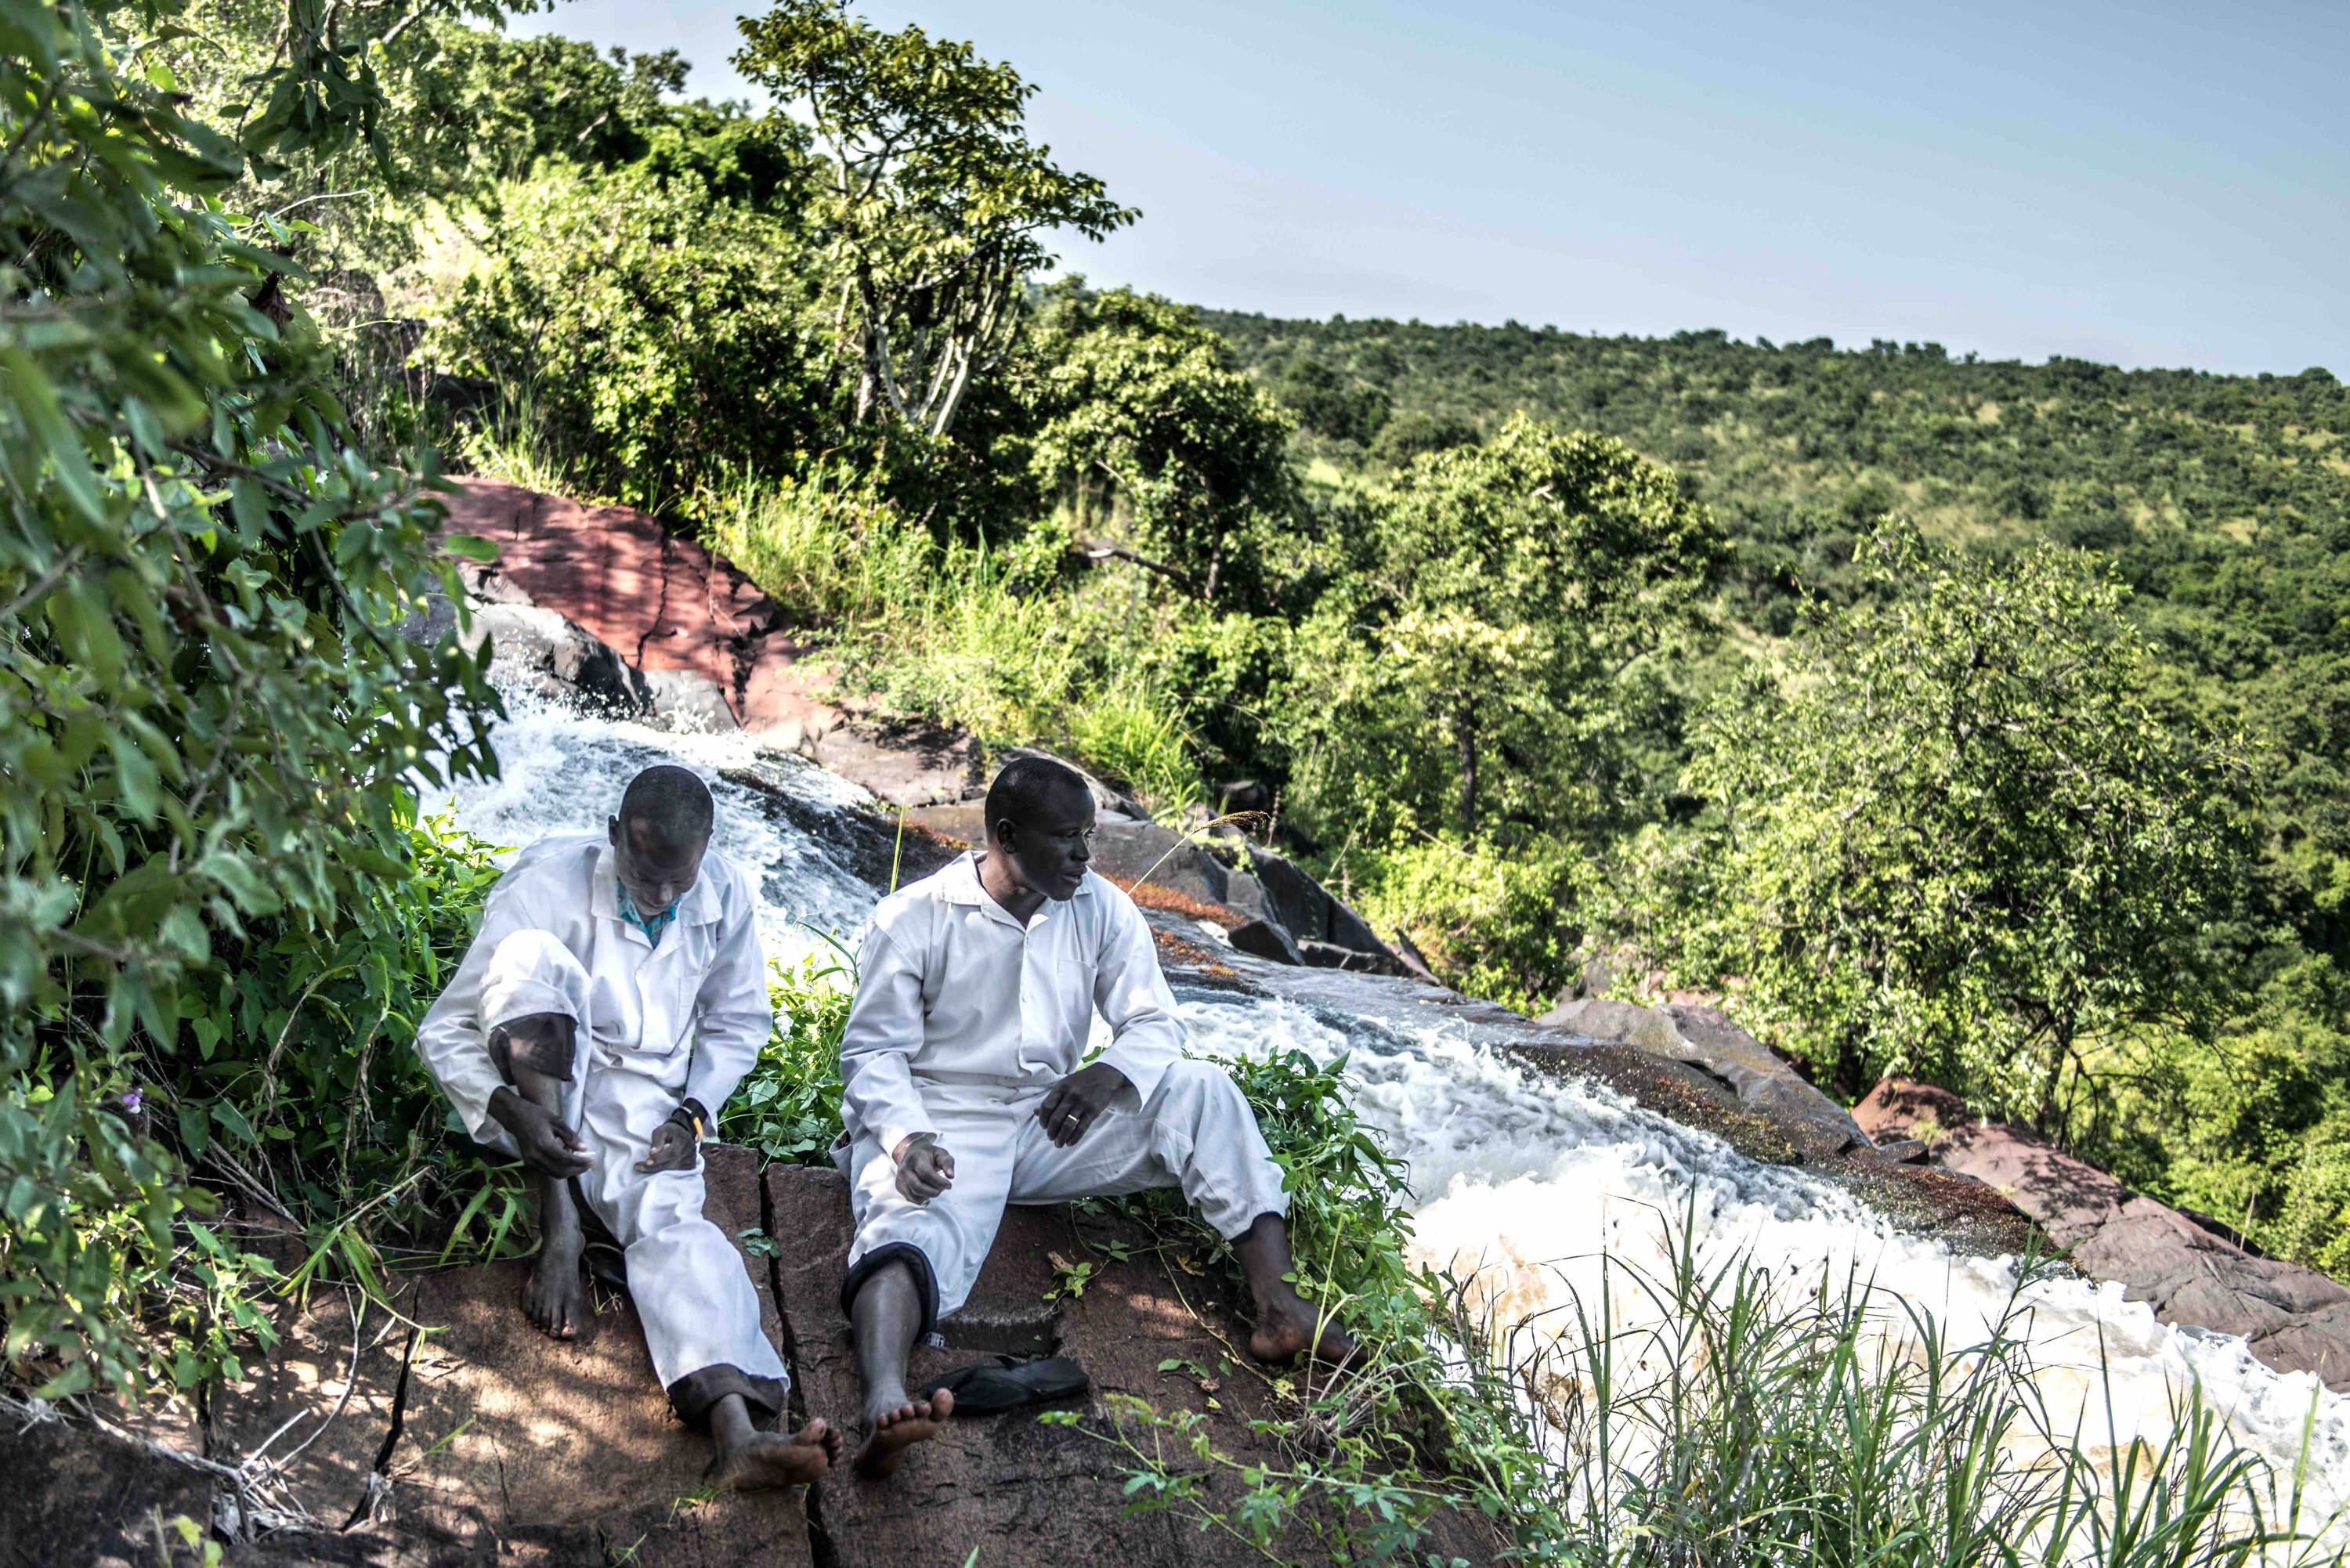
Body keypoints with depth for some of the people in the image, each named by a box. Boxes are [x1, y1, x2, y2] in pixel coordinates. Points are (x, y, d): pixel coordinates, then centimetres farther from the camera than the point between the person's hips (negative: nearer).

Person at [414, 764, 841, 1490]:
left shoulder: (726, 896, -5)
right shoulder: (545, 882, -16)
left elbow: (739, 1024, 10)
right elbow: (443, 1029, -13)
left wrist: (692, 1114, -7)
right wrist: (510, 1109, -31)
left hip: (644, 1116, 2)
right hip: (544, 1103, -1)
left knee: (673, 1220, -31)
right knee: (534, 955, -30)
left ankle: (737, 1434, -55)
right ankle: (557, 1225, -26)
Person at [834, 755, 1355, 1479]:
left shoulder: (1101, 910, 7)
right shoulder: (913, 918, -3)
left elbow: (1155, 1025, 6)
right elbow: (873, 1050, -5)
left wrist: (1111, 1071, -19)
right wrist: (908, 1139, -26)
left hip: (1054, 1124, 4)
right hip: (939, 1127, -3)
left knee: (1200, 1089, -17)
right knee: (913, 1231, -36)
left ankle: (1278, 1304, -27)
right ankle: (885, 1409, -63)